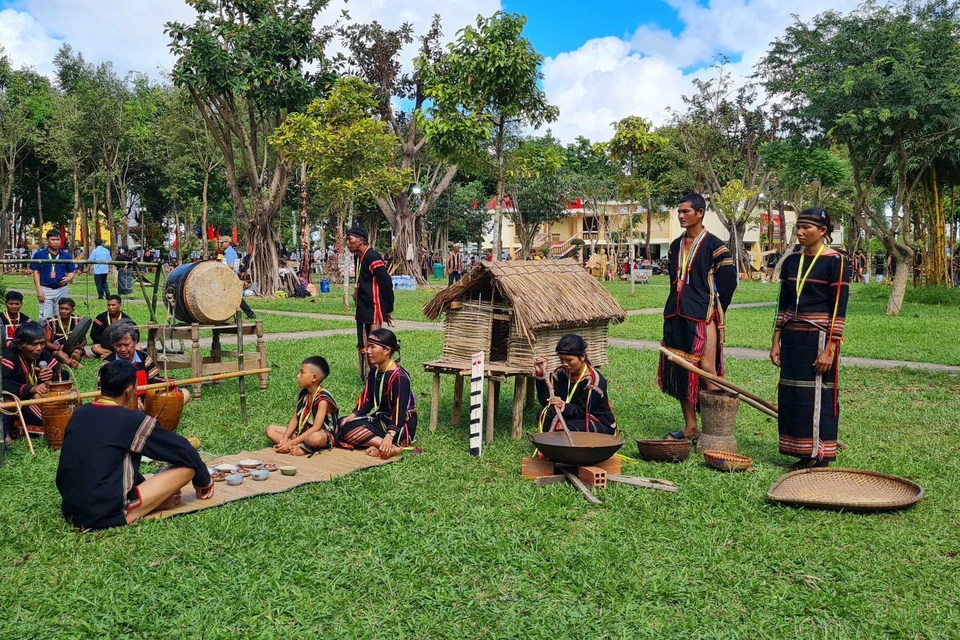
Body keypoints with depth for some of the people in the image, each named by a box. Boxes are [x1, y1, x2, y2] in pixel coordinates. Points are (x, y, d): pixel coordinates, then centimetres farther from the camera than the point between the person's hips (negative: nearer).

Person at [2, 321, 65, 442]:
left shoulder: (44, 355, -3)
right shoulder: (9, 356, -19)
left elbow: (64, 376, 0)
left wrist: (54, 375, -24)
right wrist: (30, 389, -48)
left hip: (37, 403, 6)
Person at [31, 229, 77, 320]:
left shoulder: (66, 256, 6)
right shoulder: (39, 255, 2)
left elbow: (72, 272, 11)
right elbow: (36, 272, 2)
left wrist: (68, 278, -12)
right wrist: (39, 290, -6)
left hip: (62, 289, 2)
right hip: (46, 289, -1)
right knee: (45, 318, -2)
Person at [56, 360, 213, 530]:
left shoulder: (79, 413, 8)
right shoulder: (132, 420, -11)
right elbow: (183, 450, -4)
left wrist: (143, 484, 30)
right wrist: (204, 482, 15)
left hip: (71, 512, 8)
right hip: (108, 515, -7)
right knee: (187, 464, -4)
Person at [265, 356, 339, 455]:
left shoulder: (322, 399, -22)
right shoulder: (303, 393, 1)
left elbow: (315, 428, -26)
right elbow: (295, 419, 3)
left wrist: (291, 442, -28)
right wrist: (285, 439, -13)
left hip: (322, 434, -9)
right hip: (303, 432, 9)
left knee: (315, 438, -44)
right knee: (270, 430, -3)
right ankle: (295, 448, -22)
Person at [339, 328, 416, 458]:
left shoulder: (400, 377, -19)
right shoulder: (374, 372, 8)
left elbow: (400, 410, -27)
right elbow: (367, 401, 9)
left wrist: (389, 436, -40)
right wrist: (353, 415, -10)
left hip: (401, 425, -9)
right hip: (380, 419, 9)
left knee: (349, 429, -23)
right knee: (343, 424, -8)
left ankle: (392, 447, -28)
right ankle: (380, 443, -21)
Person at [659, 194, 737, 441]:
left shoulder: (713, 244, -6)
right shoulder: (676, 245, 15)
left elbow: (729, 279, -6)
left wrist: (713, 308, -3)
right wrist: (675, 308, 14)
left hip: (702, 317, -7)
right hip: (676, 316, 7)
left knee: (706, 370, -8)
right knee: (681, 371, 8)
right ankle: (690, 426, 18)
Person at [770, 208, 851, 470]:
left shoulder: (835, 262, -8)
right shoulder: (791, 261, 10)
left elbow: (838, 309, -11)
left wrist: (829, 349, -16)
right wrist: (776, 342, 10)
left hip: (819, 338, -6)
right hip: (792, 338, 6)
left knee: (818, 397, 0)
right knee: (792, 396, 7)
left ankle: (821, 458, 11)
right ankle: (804, 457, 19)